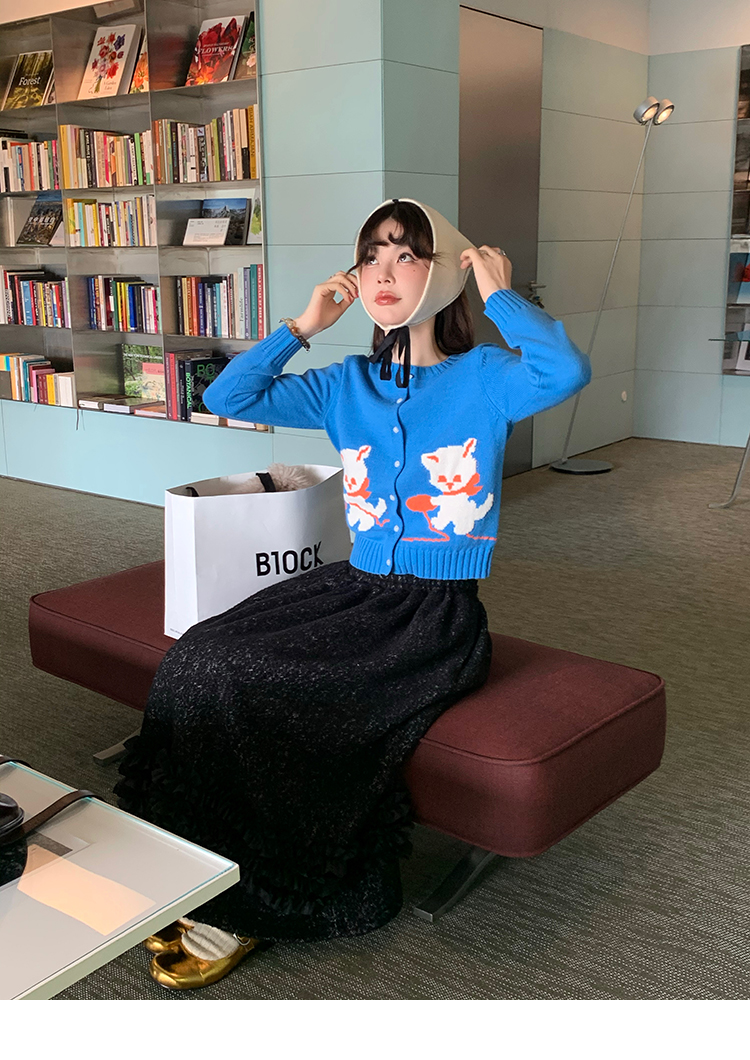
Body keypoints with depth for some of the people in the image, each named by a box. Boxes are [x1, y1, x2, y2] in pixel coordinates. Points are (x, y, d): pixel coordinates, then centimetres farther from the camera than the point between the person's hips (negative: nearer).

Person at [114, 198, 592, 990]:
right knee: (198, 658, -17)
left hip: (441, 611, -5)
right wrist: (304, 326, 7)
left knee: (264, 687, -24)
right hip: (355, 590, 6)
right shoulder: (347, 385, 12)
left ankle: (248, 906, -4)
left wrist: (500, 293, -11)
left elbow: (568, 370, -25)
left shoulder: (485, 378, -3)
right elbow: (228, 398, 11)